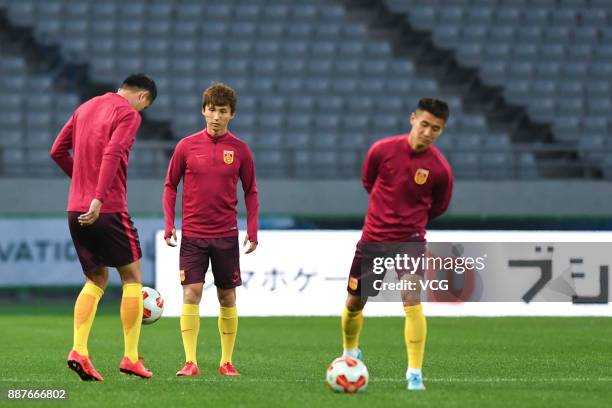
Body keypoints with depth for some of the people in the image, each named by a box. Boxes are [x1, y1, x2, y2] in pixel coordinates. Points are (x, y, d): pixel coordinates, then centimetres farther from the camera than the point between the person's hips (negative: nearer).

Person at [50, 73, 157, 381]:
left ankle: (79, 351, -4)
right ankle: (131, 357, 3)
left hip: (76, 209, 7)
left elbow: (57, 151, 18)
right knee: (132, 276, 6)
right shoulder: (129, 114, -6)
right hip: (108, 210, -7)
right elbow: (112, 155, -21)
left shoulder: (86, 107, 16)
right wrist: (98, 197, -27)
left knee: (96, 280, 13)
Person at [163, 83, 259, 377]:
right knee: (191, 294, -10)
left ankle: (226, 361, 13)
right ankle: (190, 362, -10)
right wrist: (169, 225, -2)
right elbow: (170, 186, 7)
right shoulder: (187, 146, 0)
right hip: (193, 235, -1)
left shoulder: (239, 150, 2)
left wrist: (252, 231, 2)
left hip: (226, 235, 1)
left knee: (227, 297, 5)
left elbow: (250, 192, 9)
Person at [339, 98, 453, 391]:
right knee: (354, 303, 11)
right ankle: (350, 353, 41)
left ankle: (415, 374, -13)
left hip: (410, 240, -2)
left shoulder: (440, 169, -13)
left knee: (412, 301, -20)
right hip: (373, 238, 2)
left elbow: (438, 207, 6)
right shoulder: (382, 150, -10)